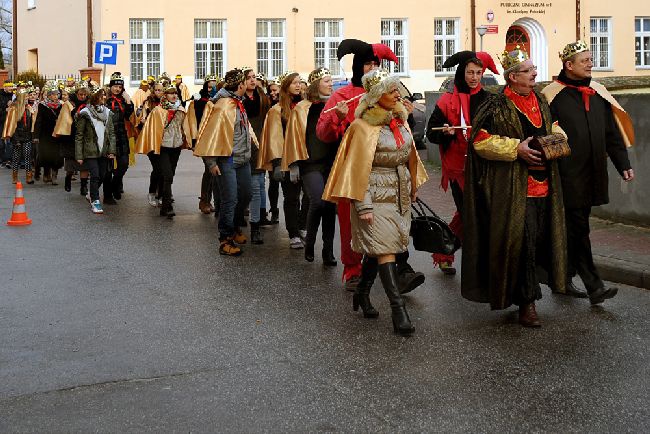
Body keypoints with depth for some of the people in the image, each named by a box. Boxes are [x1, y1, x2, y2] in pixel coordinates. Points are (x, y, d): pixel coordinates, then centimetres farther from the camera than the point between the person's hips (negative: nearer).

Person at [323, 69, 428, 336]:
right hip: (376, 195, -7)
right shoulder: (364, 126, -10)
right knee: (385, 248, -10)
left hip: (400, 194, 7)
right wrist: (364, 205, -14)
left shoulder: (399, 120, 11)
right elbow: (358, 168, -11)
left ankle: (362, 294, 27)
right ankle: (398, 309, -14)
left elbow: (409, 156, 21)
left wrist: (413, 188, 20)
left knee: (376, 248, 10)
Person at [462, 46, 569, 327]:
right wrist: (516, 148, -19)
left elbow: (552, 125, 30)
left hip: (543, 184, 7)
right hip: (513, 187, -7)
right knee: (520, 239, -9)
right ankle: (526, 302, -1)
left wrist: (557, 135, 6)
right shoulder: (497, 106, -9)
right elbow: (480, 140, -12)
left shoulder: (540, 101, 13)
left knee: (540, 238, 10)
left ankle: (525, 293, 27)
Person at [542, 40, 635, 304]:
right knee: (578, 229, -5)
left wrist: (623, 164, 12)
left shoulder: (598, 94, 12)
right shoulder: (553, 95, -7)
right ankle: (594, 286, -4)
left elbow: (612, 133, 16)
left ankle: (564, 278, 24)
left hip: (593, 174, 6)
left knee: (575, 228, 13)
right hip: (569, 175, -6)